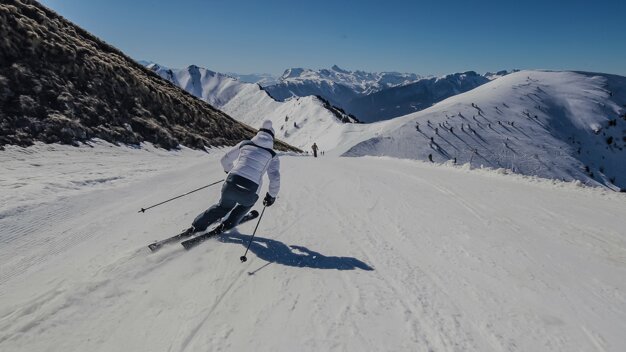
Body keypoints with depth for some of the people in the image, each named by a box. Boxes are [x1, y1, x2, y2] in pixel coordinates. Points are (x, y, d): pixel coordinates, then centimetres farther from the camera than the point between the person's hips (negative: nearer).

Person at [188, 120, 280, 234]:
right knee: (248, 202, 35)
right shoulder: (272, 156, 9)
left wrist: (229, 170, 42)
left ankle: (197, 226, 33)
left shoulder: (244, 144, 14)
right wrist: (271, 196, 19)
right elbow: (275, 178, 3)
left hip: (231, 185, 2)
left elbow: (225, 159, 21)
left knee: (223, 206, 32)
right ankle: (228, 224, 31)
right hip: (248, 193, -2)